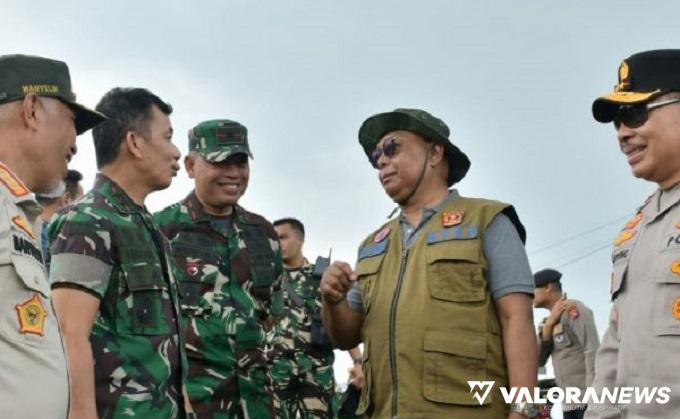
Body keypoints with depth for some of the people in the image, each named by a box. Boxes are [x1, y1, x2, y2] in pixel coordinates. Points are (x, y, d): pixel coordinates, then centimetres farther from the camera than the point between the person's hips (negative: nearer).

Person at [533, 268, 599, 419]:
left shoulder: (574, 309, -6)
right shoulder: (549, 323, 19)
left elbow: (593, 352, -16)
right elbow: (538, 360, 7)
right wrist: (549, 323, -5)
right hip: (570, 403, 8)